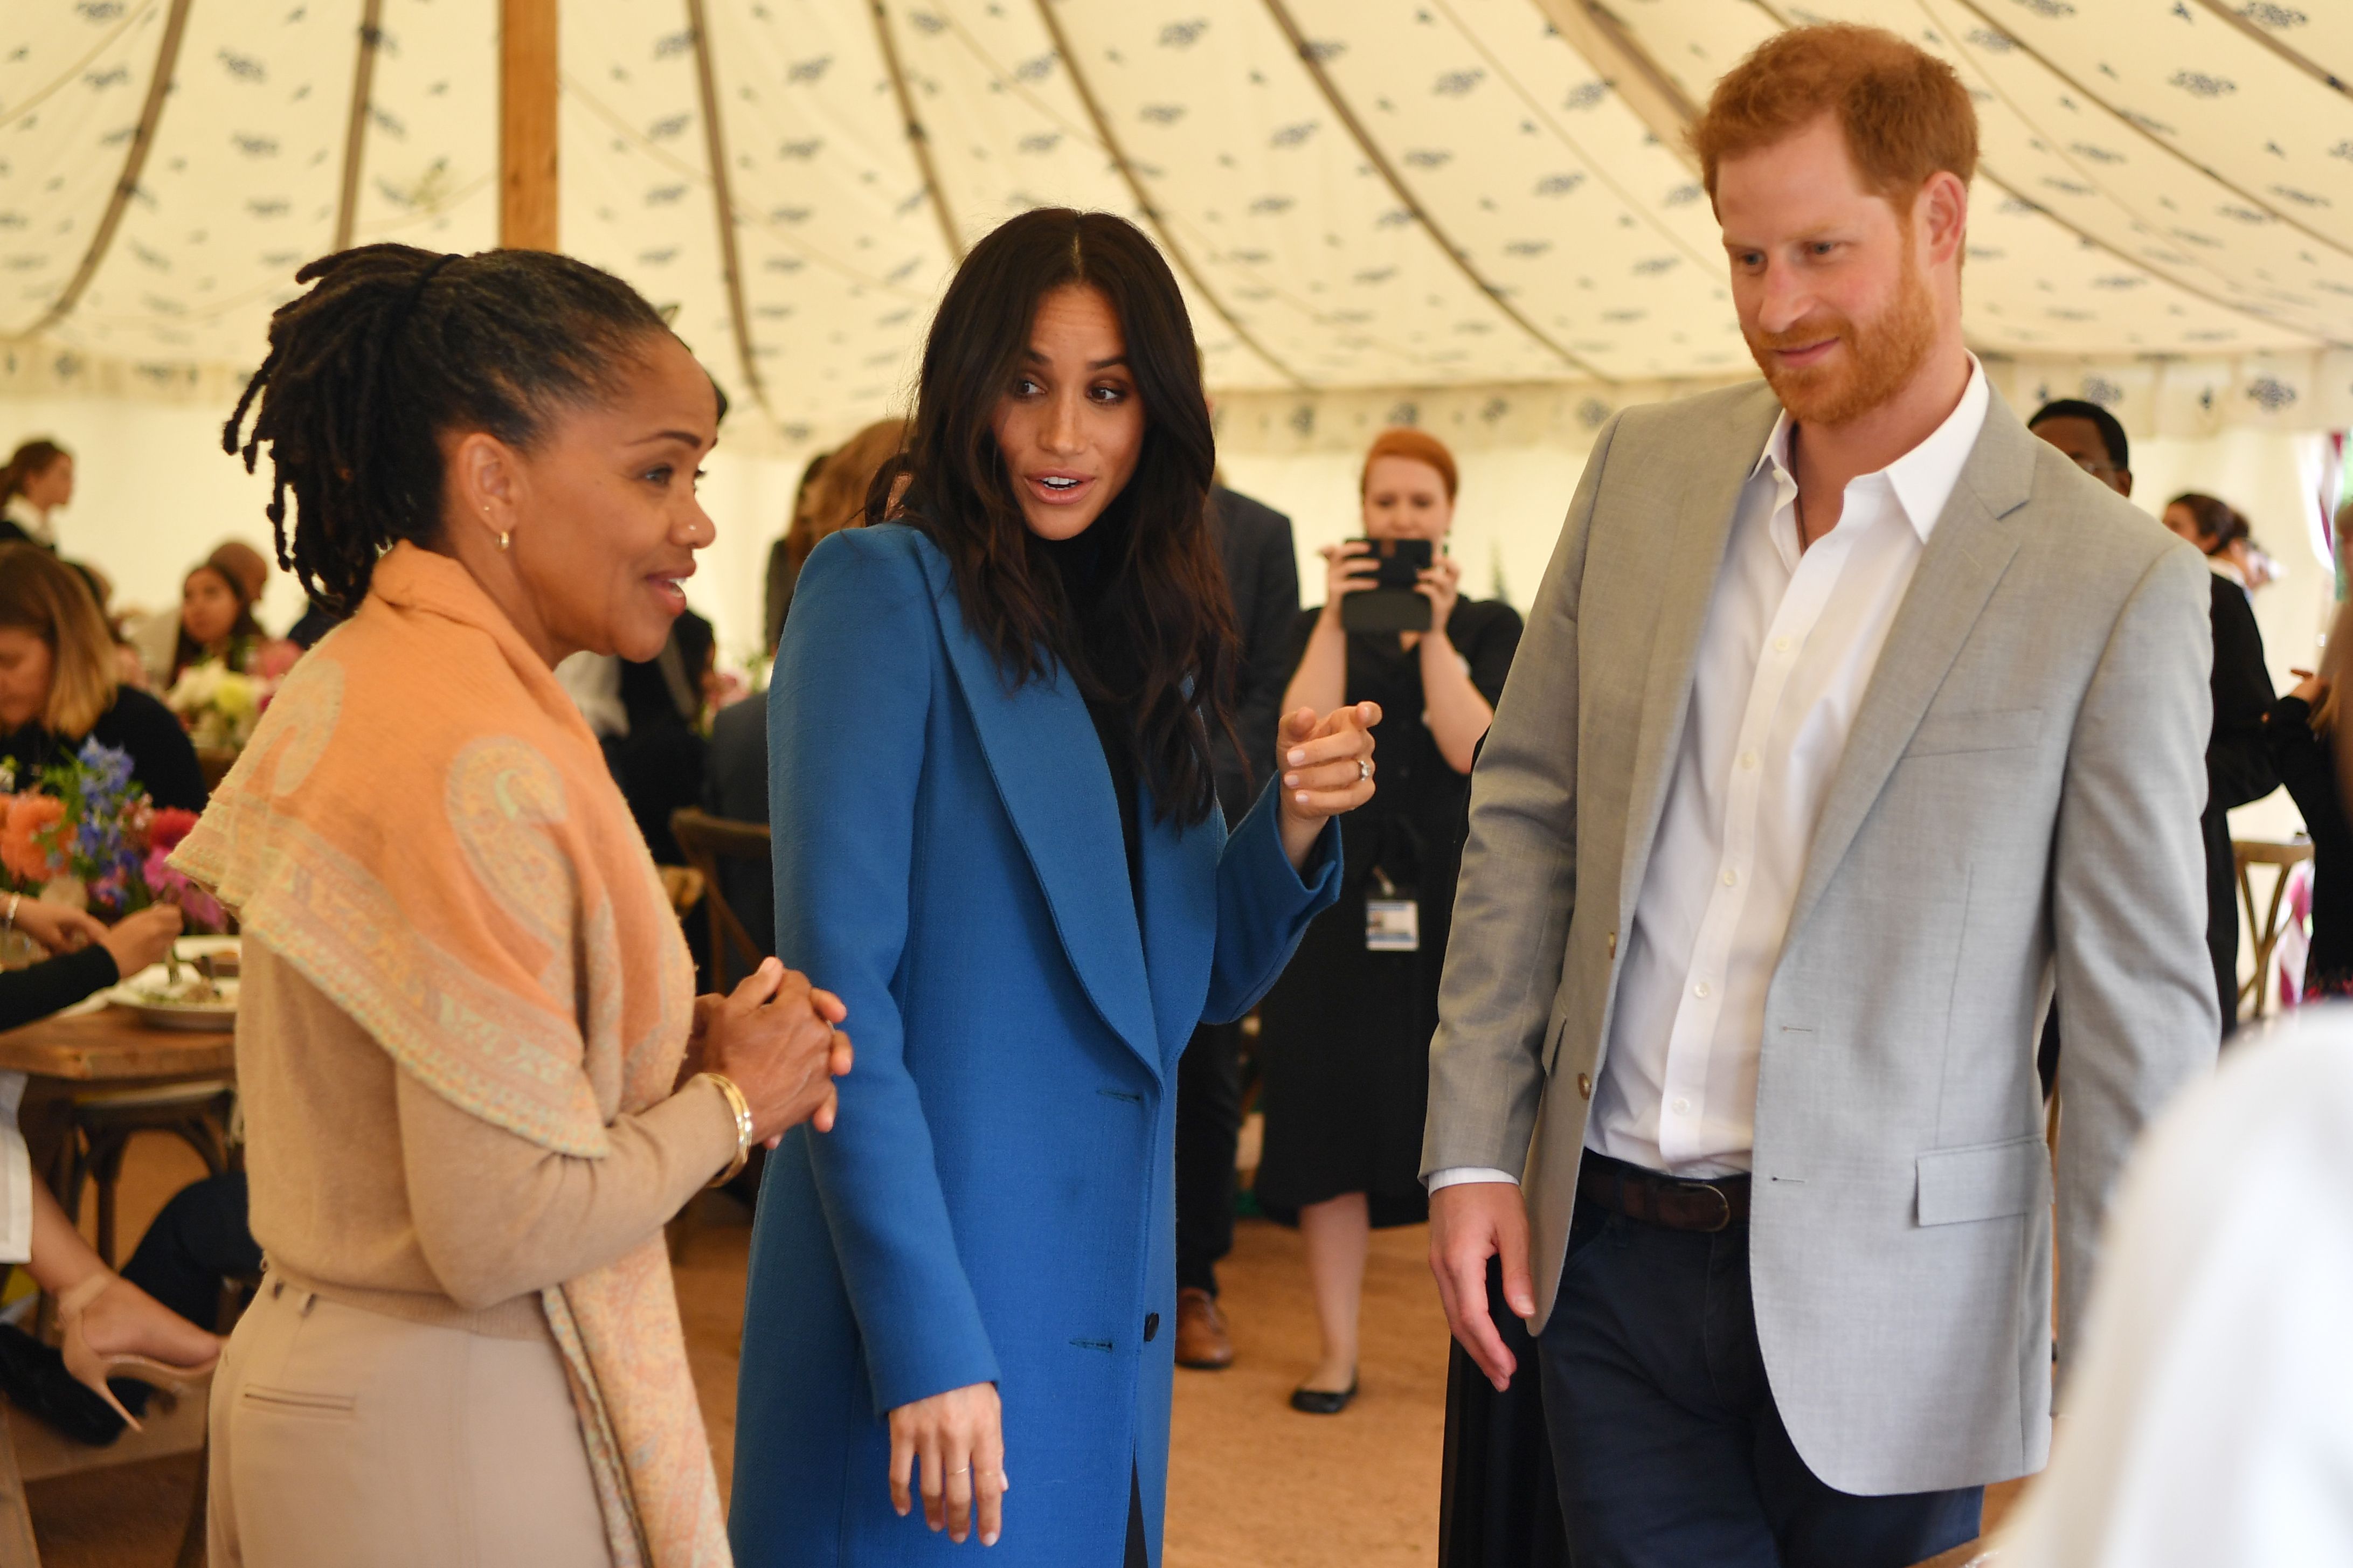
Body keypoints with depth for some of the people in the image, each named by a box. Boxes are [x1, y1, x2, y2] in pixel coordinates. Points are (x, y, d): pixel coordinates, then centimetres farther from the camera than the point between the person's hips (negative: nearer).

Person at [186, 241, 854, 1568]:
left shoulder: (365, 675, 5)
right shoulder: (483, 764, -24)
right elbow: (503, 1229, -25)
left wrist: (688, 1041, 0)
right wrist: (735, 1101, -10)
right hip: (450, 1447, -9)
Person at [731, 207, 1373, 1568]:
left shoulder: (1143, 629, 11)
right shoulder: (884, 590, -10)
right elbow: (840, 984, -17)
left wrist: (1294, 827, -6)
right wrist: (926, 1343, -22)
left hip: (1112, 1306, 7)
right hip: (936, 1307, -7)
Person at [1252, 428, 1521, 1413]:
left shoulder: (1491, 625, 8)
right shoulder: (1322, 627, 10)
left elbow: (1473, 749, -9)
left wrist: (1433, 631, -12)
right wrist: (1338, 620, -11)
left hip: (1448, 893, -1)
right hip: (1343, 889, 1)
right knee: (1333, 1113, 1)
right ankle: (1337, 1349, 9)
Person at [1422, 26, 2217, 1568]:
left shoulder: (2115, 586, -10)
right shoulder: (1645, 469, 3)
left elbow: (2143, 1011, -8)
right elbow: (1526, 812, 8)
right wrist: (1475, 1146, 3)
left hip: (1880, 1299, -3)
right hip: (1610, 1252, 4)